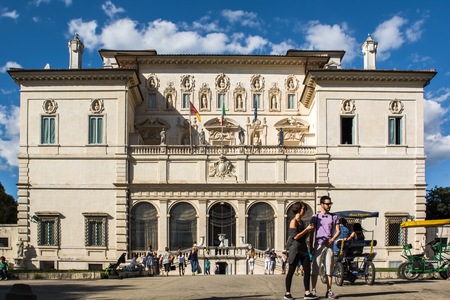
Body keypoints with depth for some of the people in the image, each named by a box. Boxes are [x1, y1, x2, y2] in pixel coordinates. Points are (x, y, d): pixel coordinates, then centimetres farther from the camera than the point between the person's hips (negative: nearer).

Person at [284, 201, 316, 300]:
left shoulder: (301, 222, 16)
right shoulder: (293, 221, -9)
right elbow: (295, 236, -18)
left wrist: (310, 230, 4)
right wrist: (306, 229, -13)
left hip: (303, 248, 8)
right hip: (295, 248, -8)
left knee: (307, 270, 0)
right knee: (291, 271, 0)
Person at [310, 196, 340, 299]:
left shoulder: (334, 217, 10)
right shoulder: (315, 217, 7)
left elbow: (338, 231, 5)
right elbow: (311, 232, 7)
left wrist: (332, 240, -11)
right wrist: (310, 246, 1)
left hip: (329, 245, 1)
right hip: (318, 245, -1)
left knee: (329, 269, 2)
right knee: (315, 269, -3)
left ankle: (329, 291, 6)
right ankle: (313, 291, 2)